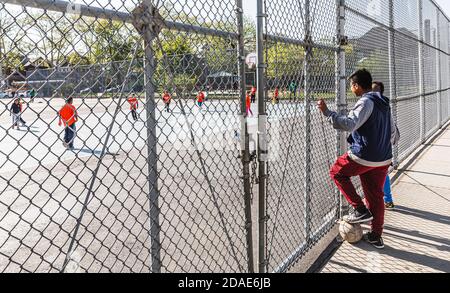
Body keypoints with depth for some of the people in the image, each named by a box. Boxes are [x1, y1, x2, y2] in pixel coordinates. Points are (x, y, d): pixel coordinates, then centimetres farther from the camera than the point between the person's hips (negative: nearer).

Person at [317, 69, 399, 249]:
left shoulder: (366, 102, -15)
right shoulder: (384, 103, 14)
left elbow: (349, 124, -29)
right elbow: (393, 134, 19)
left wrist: (327, 112, -26)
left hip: (364, 157, -8)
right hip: (383, 158, 9)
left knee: (337, 172, 14)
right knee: (376, 195, 15)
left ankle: (360, 210, 7)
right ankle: (376, 236, 23)